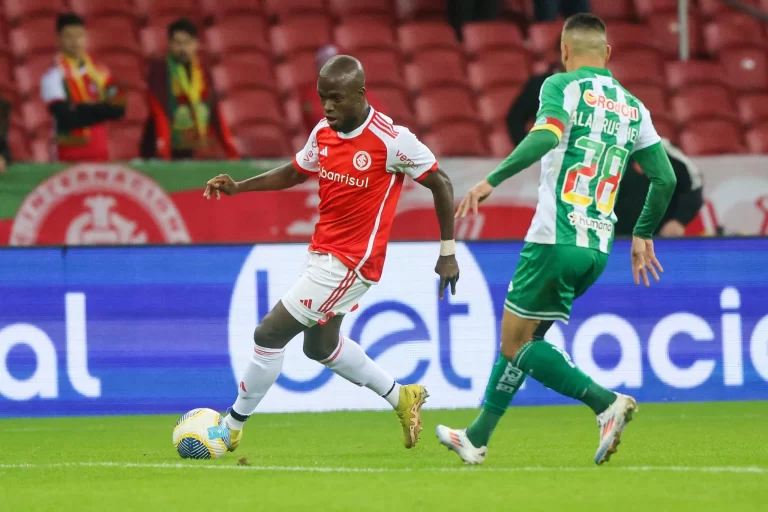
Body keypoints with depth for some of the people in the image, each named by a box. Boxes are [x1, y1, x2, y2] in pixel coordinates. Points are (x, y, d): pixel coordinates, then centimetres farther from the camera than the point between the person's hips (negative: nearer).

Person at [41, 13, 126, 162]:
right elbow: (67, 119, -16)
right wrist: (104, 109, -13)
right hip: (70, 156, -5)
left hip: (100, 153, 5)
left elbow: (118, 109, 2)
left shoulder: (100, 72, 9)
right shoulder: (53, 76, -7)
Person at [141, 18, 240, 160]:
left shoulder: (202, 72, 10)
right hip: (168, 152, -5)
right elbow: (159, 111, -16)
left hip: (199, 154, 5)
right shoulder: (159, 69, -6)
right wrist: (162, 149, -26)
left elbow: (215, 113, 11)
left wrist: (232, 151, 6)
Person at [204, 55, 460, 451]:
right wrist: (238, 187, 4)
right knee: (320, 345, 24)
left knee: (269, 333, -9)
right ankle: (401, 397, 39)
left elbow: (440, 183, -9)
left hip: (350, 264, -8)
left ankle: (232, 427, 6)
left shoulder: (391, 140, -19)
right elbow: (295, 172, 18)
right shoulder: (323, 133, 1)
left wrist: (448, 251, -6)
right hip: (321, 255, 8)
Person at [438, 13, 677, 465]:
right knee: (520, 339, 19)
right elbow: (666, 178, 13)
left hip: (556, 239, -7)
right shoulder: (633, 107, 14)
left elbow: (547, 135, -24)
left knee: (518, 343, -1)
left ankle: (607, 403, -18)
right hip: (598, 249, 7)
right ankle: (477, 438, 24)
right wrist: (643, 235, 26)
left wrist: (492, 180, -23)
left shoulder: (562, 86, -3)